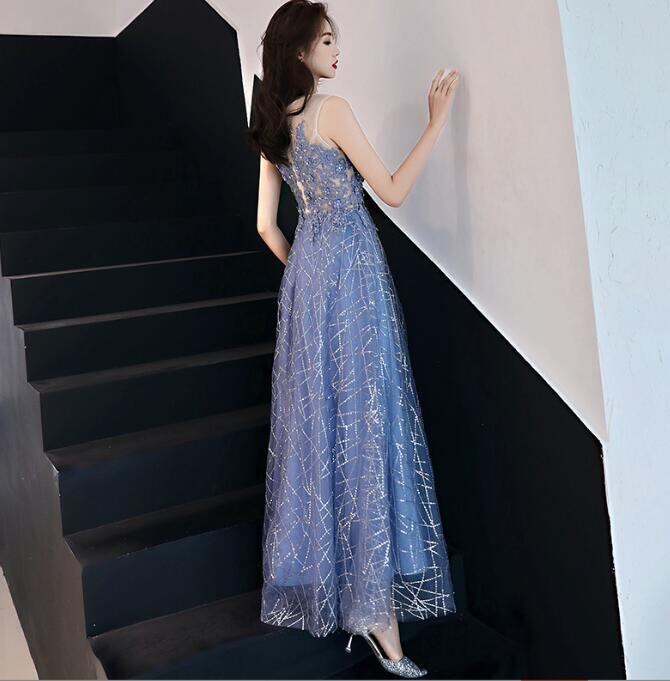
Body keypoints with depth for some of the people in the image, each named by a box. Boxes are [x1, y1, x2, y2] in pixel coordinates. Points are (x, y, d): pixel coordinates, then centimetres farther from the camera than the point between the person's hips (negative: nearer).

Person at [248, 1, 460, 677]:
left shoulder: (274, 125, 13)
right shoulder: (332, 110, -10)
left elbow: (267, 224, 12)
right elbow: (392, 190, -10)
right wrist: (436, 122, -5)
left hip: (305, 278, 8)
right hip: (352, 275, -8)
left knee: (319, 420, 12)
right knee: (364, 420, -6)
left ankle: (324, 583, 25)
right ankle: (376, 606, 0)